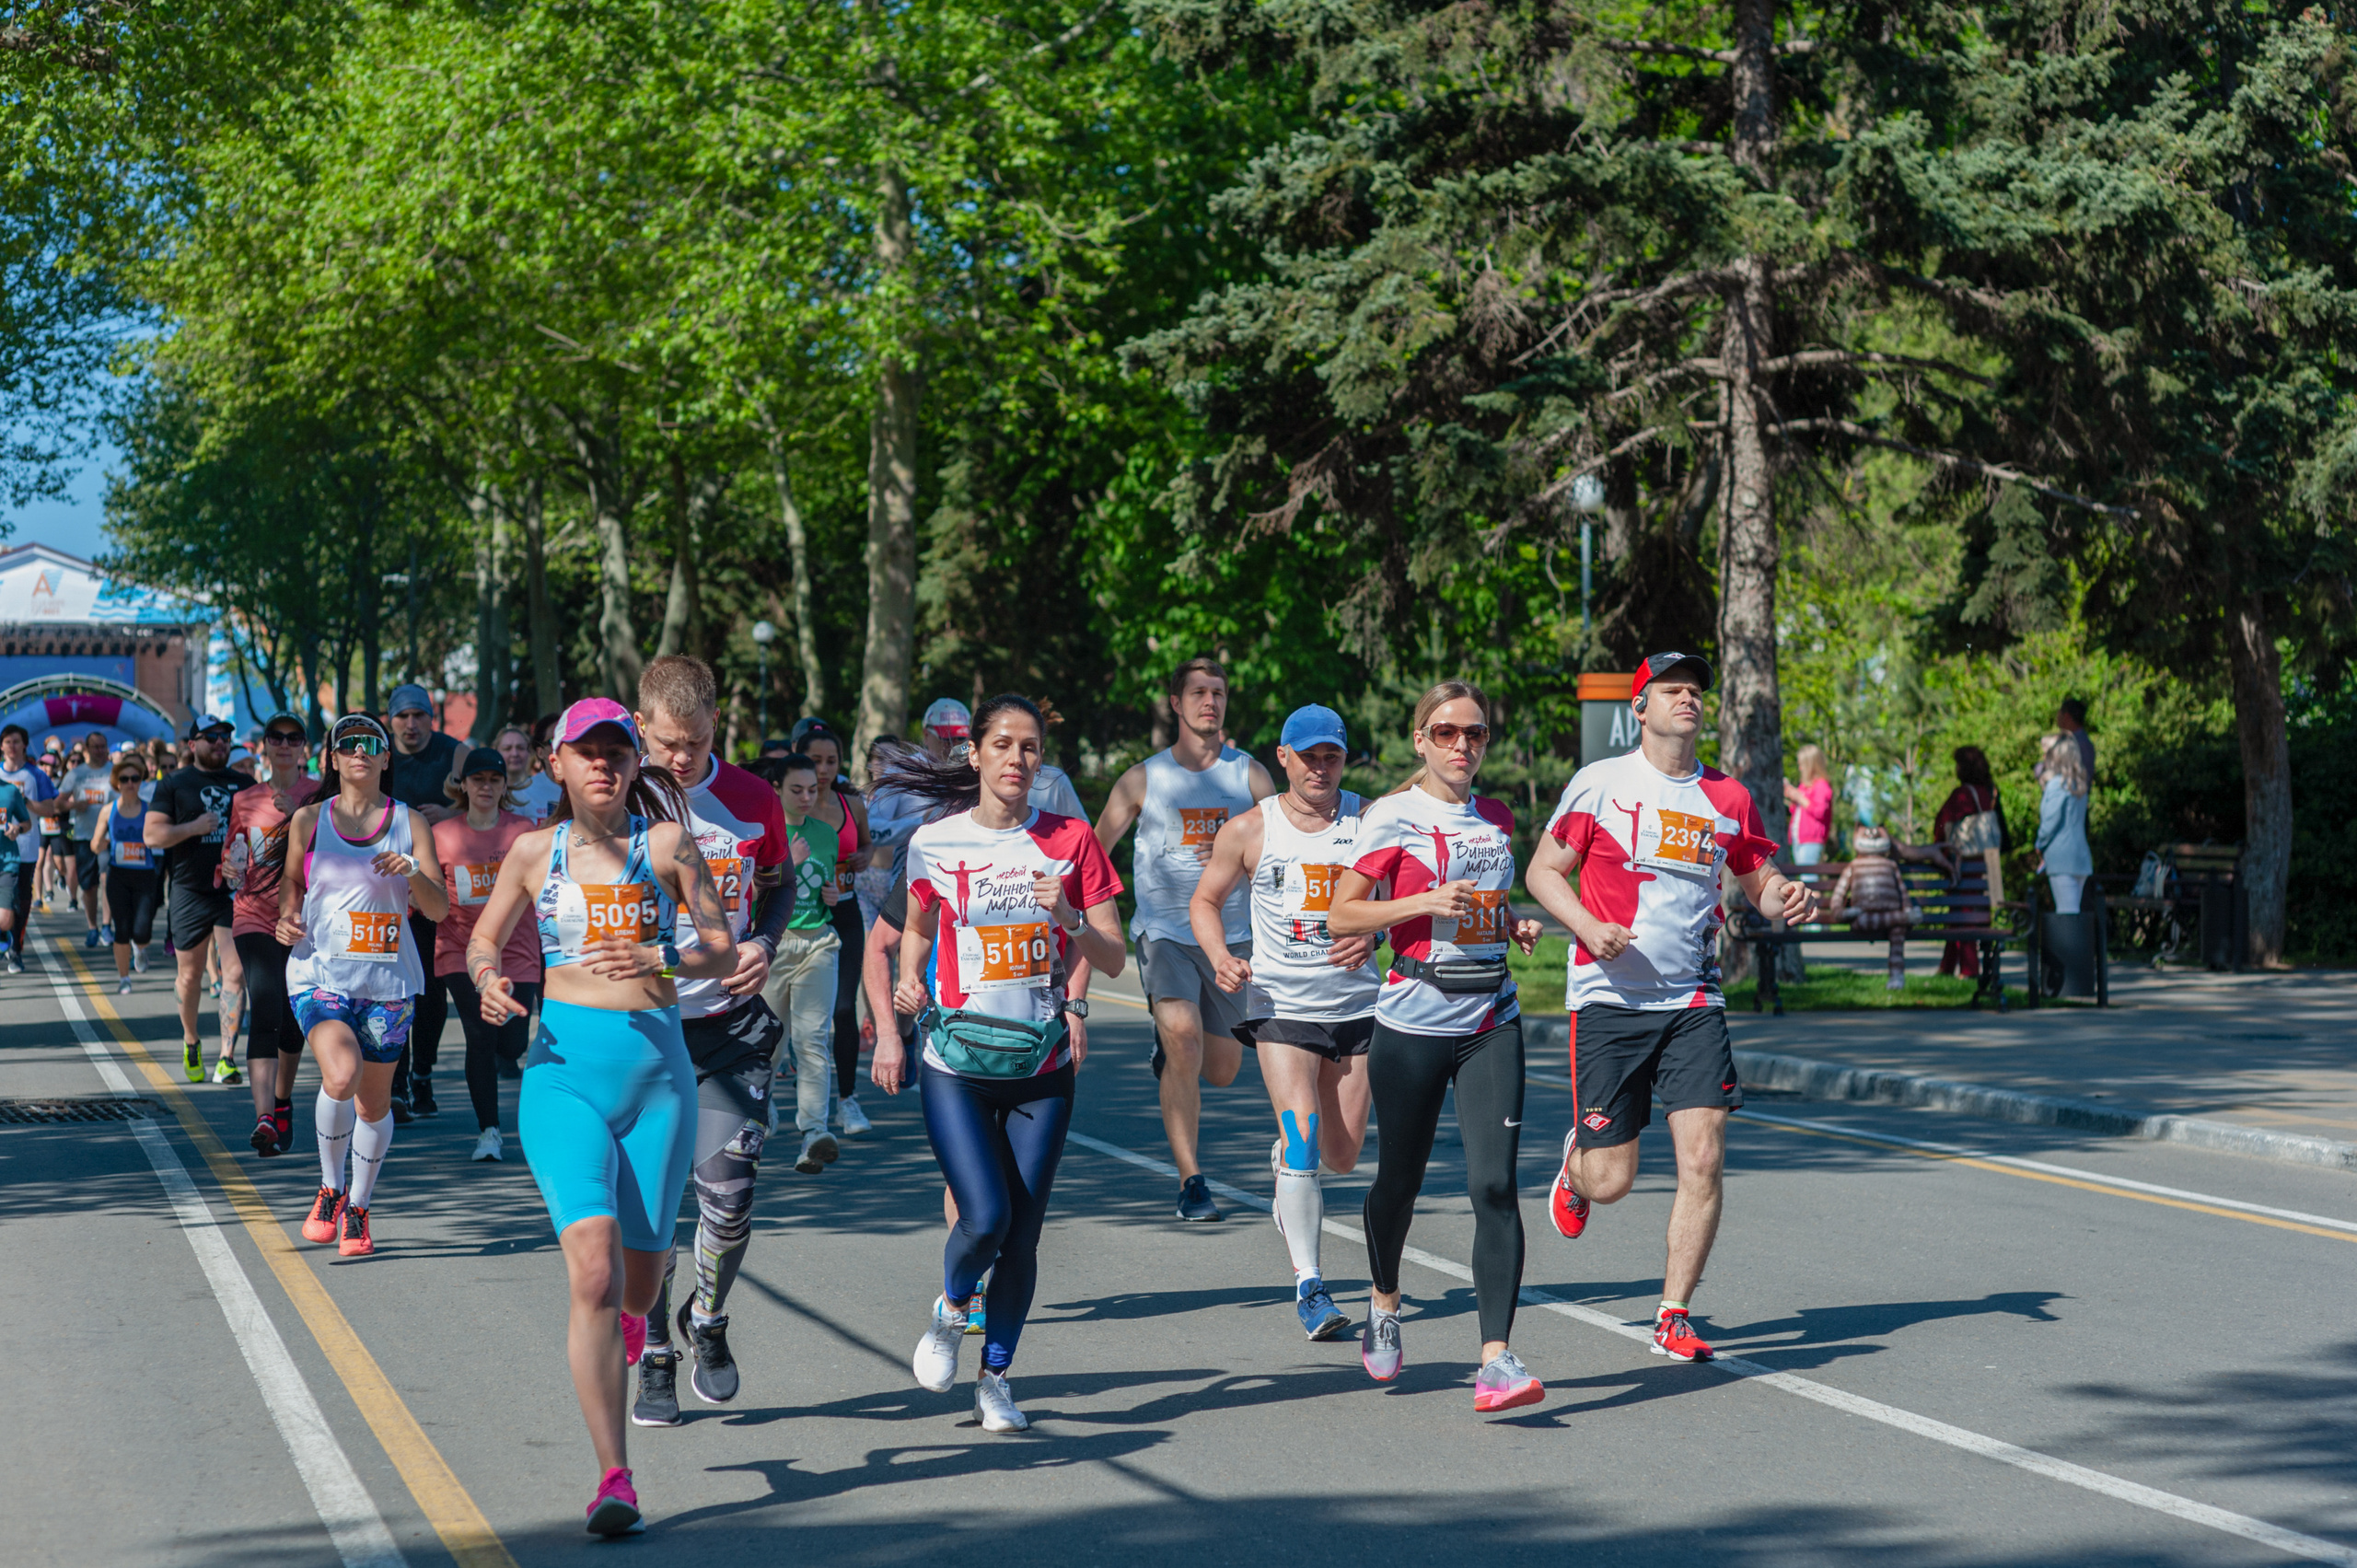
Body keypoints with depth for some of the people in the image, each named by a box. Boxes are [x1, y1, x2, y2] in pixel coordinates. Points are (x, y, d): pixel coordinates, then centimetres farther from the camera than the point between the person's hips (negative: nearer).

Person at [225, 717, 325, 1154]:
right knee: (265, 1012, -18)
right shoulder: (244, 801, 8)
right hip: (255, 917, 0)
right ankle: (265, 1118, -29)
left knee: (294, 1018, 12)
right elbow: (230, 859, 17)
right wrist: (230, 871, -4)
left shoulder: (320, 795, 2)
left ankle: (282, 1104, 37)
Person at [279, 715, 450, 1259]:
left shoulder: (410, 822, 4)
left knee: (374, 1102, 8)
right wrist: (287, 920, -2)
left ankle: (358, 1210, 29)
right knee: (341, 1076, -26)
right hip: (320, 970, -2)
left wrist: (413, 873, -18)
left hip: (388, 979, 2)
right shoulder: (308, 820, 5)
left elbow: (439, 909, 2)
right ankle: (330, 1189, -2)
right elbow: (290, 881, 18)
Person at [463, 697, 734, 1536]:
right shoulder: (535, 851, 6)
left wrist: (662, 959, -17)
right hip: (564, 1068, -1)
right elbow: (483, 938, 18)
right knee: (594, 1270, -17)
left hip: (657, 1066, 1)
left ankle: (627, 1321, 52)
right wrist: (488, 980, -4)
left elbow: (724, 952, 2)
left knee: (640, 1270, 11)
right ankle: (613, 1476, -15)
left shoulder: (666, 843, 2)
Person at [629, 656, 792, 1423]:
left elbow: (778, 886, 17)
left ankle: (708, 1319, 20)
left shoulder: (754, 800, 1)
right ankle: (655, 1360, 17)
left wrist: (764, 944, -3)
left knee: (728, 1192, -9)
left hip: (729, 1023, 1)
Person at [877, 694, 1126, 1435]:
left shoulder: (1070, 841, 1)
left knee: (1023, 1232, 1)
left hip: (1042, 1067, 2)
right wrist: (907, 982, -1)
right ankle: (949, 1311, 18)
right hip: (956, 1065, -1)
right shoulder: (935, 843, -1)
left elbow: (1114, 959, 1)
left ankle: (996, 1374, 20)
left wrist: (1067, 918, -17)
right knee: (985, 1217, -15)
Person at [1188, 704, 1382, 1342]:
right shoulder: (1248, 830, -1)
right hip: (1281, 1003, -2)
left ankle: (1288, 1172, 44)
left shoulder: (1369, 821, 0)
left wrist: (1374, 936, -19)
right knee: (1303, 1138, -17)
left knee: (1343, 1155, 8)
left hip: (1356, 1001, 2)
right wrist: (1219, 957, -8)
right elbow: (1205, 900, 10)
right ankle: (1309, 1285, -12)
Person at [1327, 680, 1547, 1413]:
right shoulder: (1392, 817, -4)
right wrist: (1425, 903, -18)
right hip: (1412, 1024, -3)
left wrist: (1518, 927, 5)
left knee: (1494, 1186, -12)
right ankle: (1384, 1302, 42)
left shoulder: (1499, 819, 11)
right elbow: (1340, 915, -6)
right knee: (1401, 1179, 12)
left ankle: (1497, 1359, -16)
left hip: (1491, 1023, 3)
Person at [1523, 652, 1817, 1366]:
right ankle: (1576, 1159, 36)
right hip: (1608, 1000, -3)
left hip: (1694, 1001, 3)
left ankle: (1673, 1317, 3)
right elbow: (1544, 869, 3)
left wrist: (1789, 897, -4)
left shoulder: (1727, 798, 8)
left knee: (1704, 1160, -10)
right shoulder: (1600, 783, -1)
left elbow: (1761, 878, 19)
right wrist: (1589, 926, -15)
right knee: (1611, 1181, -2)